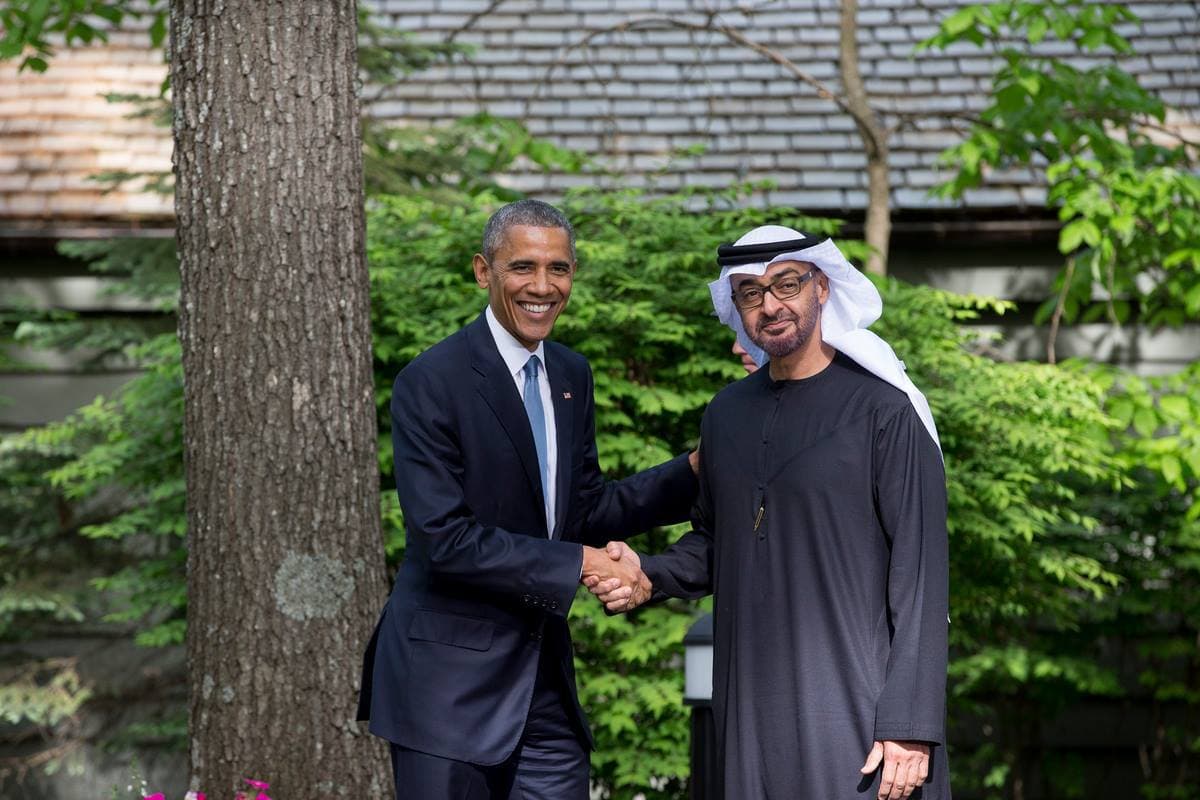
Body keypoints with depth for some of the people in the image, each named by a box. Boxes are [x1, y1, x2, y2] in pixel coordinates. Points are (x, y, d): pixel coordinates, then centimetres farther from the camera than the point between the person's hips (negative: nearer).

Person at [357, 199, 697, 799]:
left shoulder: (572, 376, 10)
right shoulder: (431, 383, -13)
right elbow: (444, 538, -19)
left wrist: (694, 470, 5)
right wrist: (575, 564, -17)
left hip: (545, 677, 7)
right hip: (449, 681, -6)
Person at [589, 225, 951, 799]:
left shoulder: (882, 408, -7)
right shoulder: (727, 414, 11)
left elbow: (920, 573, -10)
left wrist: (910, 725, -15)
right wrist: (648, 576, 0)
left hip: (854, 709, -5)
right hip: (751, 706, 5)